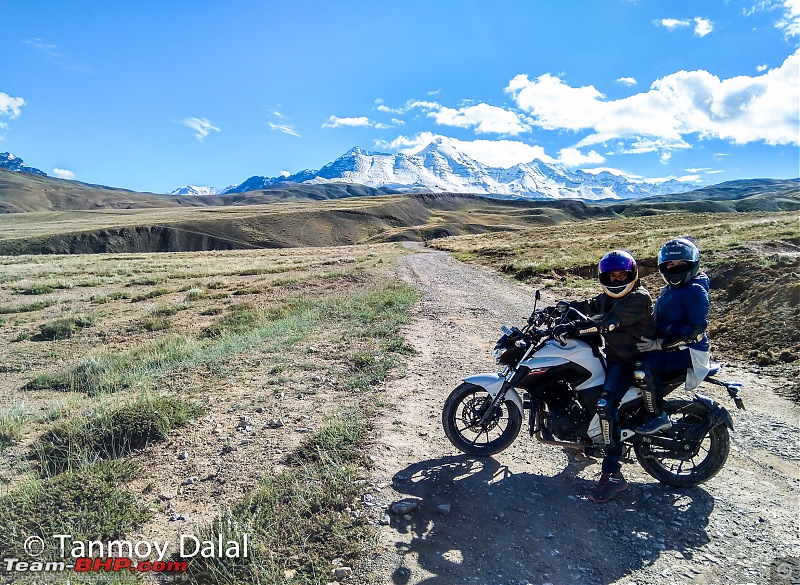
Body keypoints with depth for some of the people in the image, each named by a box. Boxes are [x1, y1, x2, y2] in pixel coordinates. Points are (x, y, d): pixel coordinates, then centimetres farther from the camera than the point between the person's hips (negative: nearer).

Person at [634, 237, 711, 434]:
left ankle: (658, 417, -15)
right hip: (666, 346, 10)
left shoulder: (696, 290, -13)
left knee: (645, 368, -31)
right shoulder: (668, 290, 15)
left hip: (687, 350, -10)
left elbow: (697, 328, -22)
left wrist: (660, 344, -26)